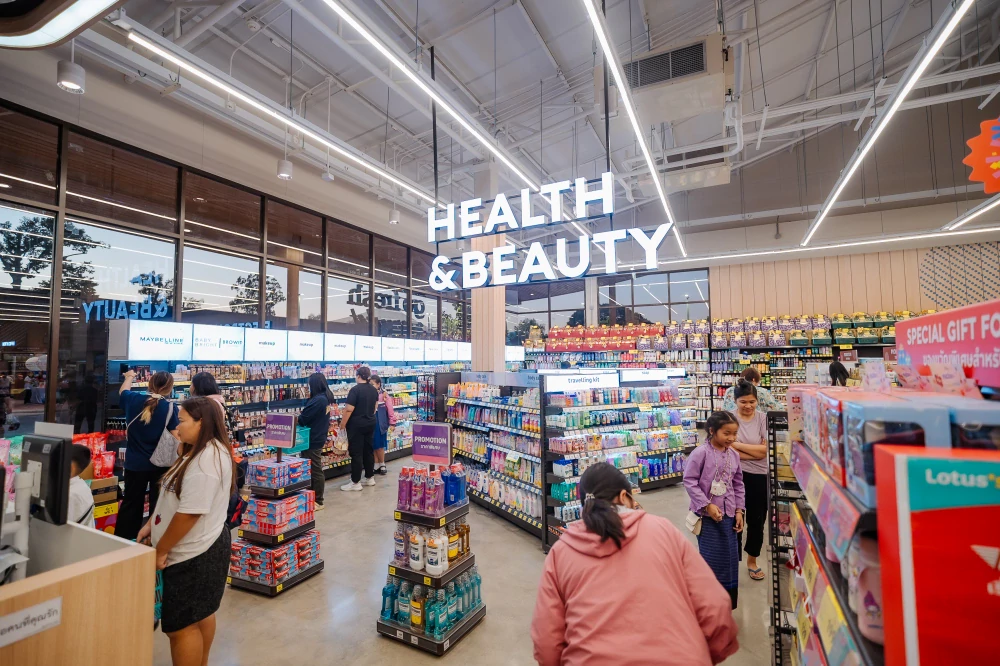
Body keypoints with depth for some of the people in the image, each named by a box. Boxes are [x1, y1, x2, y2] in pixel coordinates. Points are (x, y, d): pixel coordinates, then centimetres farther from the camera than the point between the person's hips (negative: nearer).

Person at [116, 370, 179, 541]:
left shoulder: (133, 399, -6)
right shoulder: (170, 408, -16)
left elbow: (122, 391, 19)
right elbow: (176, 438, -16)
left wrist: (129, 377, 38)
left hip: (135, 463, 3)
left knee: (131, 502, 19)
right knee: (158, 504, 9)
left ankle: (121, 540, 30)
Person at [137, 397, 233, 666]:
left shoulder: (207, 459, -28)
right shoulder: (201, 453, 8)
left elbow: (189, 513, -26)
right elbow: (177, 500, 19)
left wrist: (160, 550, -15)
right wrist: (152, 524, 14)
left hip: (192, 555, -10)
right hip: (202, 549, 10)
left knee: (180, 626, 4)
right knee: (201, 613, 23)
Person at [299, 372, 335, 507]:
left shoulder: (318, 400, -23)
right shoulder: (326, 398, 7)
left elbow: (303, 418, -19)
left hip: (313, 440, -10)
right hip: (319, 437, 10)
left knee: (315, 470, 0)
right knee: (316, 469, 17)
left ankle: (317, 502, 10)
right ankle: (316, 499, 28)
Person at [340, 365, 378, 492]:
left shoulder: (355, 389, -16)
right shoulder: (374, 390, 6)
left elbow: (349, 409, -19)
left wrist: (342, 424, -10)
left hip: (356, 424, -7)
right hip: (370, 423, 7)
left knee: (356, 453, -1)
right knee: (369, 450, 14)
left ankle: (355, 482, 4)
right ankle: (370, 478, 22)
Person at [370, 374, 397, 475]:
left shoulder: (384, 395, -9)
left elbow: (390, 409, -6)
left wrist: (392, 423, -7)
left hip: (380, 423, -3)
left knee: (380, 445, 4)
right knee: (373, 446, 10)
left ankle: (382, 465, 22)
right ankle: (376, 465, 24)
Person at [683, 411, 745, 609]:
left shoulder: (734, 455, 4)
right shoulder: (701, 453, -16)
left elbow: (738, 484, 14)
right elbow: (689, 481, -15)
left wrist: (739, 510, 9)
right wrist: (707, 505, -18)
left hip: (728, 514, 6)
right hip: (707, 515, -6)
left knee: (730, 557, 15)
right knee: (711, 559, 2)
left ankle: (728, 600, 34)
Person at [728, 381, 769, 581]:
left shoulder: (763, 418, -6)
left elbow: (765, 450, -11)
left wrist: (738, 445, -15)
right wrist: (755, 452, -16)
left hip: (759, 477, 2)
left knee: (757, 521, 18)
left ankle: (752, 560, 41)